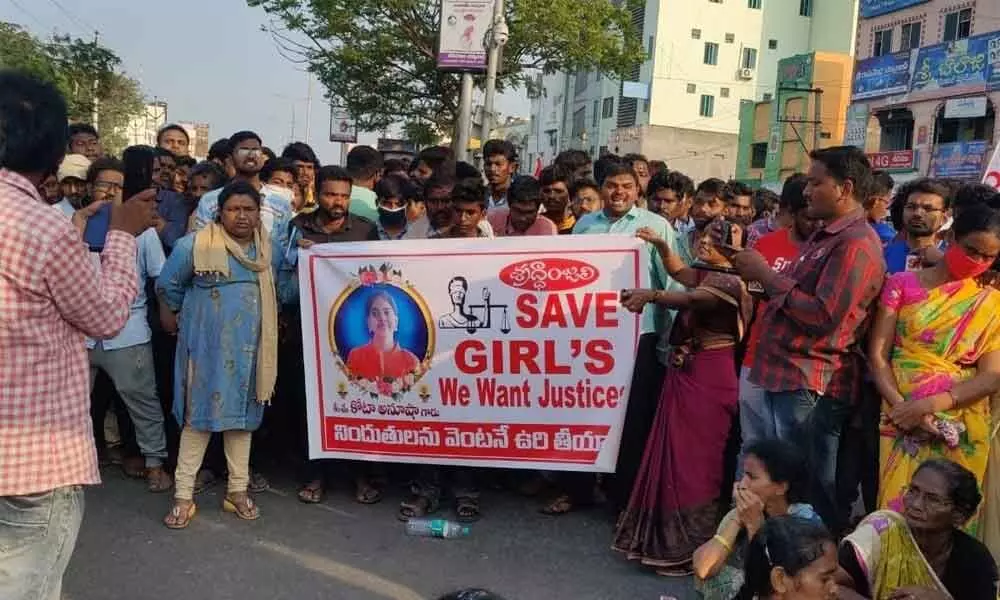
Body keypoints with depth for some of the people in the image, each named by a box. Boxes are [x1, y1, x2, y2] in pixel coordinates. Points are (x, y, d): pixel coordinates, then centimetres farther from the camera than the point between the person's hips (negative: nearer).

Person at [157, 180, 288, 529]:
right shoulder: (195, 245, -8)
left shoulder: (270, 250, 5)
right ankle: (183, 495, 7)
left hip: (249, 348, 4)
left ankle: (237, 490, 20)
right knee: (200, 415, -1)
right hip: (207, 346, -4)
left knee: (242, 415, 10)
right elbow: (167, 286, 3)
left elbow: (278, 291, 18)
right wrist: (172, 318, 12)